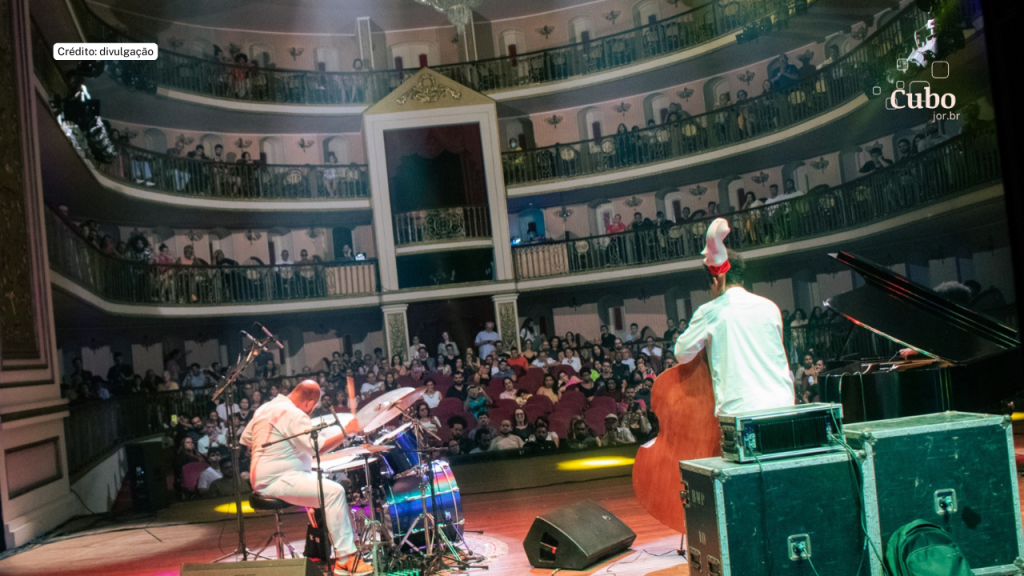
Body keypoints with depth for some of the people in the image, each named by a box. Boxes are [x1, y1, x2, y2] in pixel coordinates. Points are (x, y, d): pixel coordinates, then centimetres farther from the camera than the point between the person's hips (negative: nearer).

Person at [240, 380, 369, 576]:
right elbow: (319, 447, -25)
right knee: (333, 492, -21)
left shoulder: (265, 408, 12)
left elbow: (246, 439, 20)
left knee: (333, 485, 15)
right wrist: (346, 431, -20)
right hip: (278, 480, -11)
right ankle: (345, 559, -21)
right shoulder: (293, 415, -18)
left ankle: (350, 543, 15)